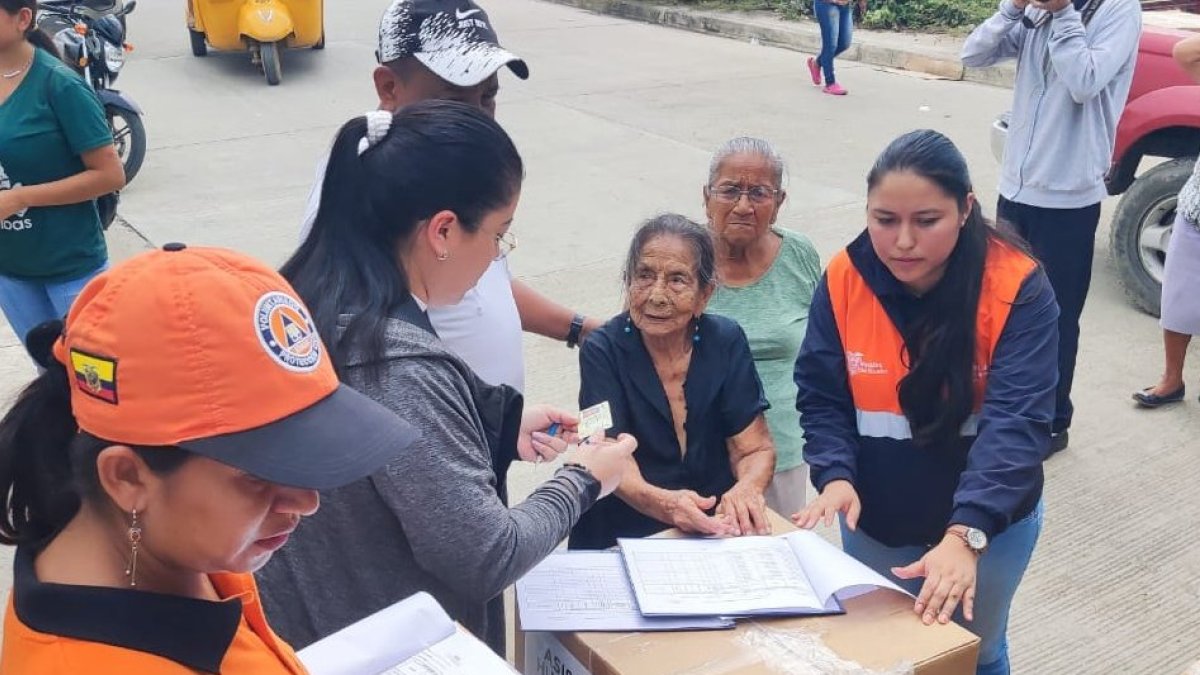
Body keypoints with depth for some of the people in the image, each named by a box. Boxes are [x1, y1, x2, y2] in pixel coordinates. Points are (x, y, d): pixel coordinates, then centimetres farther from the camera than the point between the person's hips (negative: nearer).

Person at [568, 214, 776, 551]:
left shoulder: (725, 342, -1)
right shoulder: (603, 351, -7)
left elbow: (756, 449, -1)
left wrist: (746, 489, -24)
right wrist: (666, 504, -36)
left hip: (718, 529, 3)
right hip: (624, 535, -2)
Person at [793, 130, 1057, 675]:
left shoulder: (1018, 287, -20)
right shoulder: (844, 279, -12)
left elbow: (1015, 422, -27)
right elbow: (822, 399, -10)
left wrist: (966, 533, -39)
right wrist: (835, 477, -29)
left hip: (990, 525, -1)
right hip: (875, 525, 2)